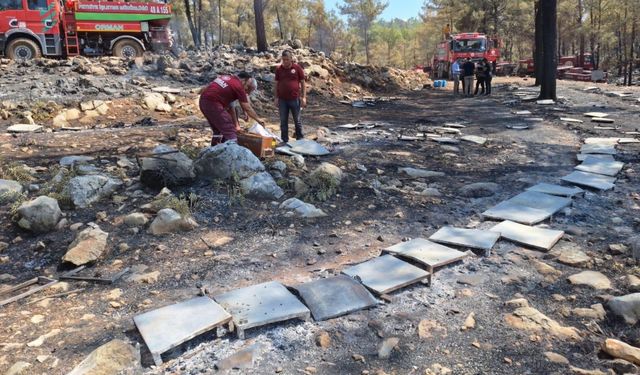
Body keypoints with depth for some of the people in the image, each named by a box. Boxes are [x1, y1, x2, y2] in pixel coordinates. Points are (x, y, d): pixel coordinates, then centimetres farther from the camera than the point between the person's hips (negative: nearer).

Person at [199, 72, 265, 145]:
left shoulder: (227, 78, 18)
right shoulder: (238, 86, -5)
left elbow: (229, 105, 20)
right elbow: (247, 108, -1)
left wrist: (236, 124, 20)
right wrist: (258, 119, 15)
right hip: (213, 104, -9)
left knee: (218, 130, 23)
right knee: (230, 133, -5)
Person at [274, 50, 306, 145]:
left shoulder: (297, 68, -1)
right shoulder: (279, 69, 5)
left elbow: (303, 83, 1)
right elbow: (276, 84, 10)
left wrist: (304, 97, -4)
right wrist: (276, 98, 5)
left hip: (295, 99, -2)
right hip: (282, 100, 2)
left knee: (297, 120, 8)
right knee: (283, 121, 6)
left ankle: (300, 139, 20)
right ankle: (284, 140, 16)